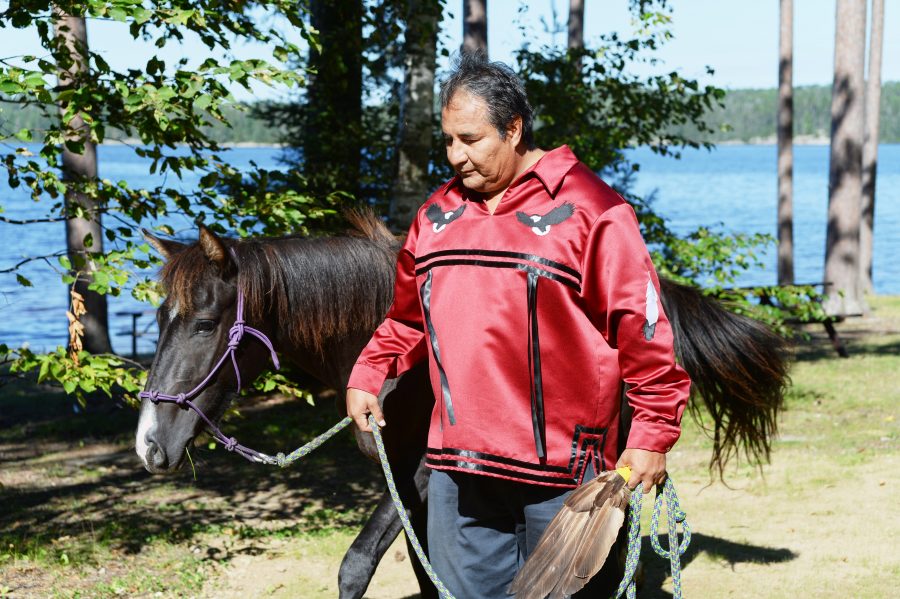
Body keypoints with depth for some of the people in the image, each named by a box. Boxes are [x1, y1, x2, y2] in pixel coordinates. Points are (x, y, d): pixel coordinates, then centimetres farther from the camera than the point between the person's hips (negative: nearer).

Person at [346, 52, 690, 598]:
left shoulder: (588, 209, -6)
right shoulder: (438, 214, 13)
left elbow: (641, 326, -7)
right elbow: (407, 320, 24)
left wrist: (653, 435, -10)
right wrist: (367, 377, 12)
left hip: (559, 462, -5)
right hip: (459, 466, 5)